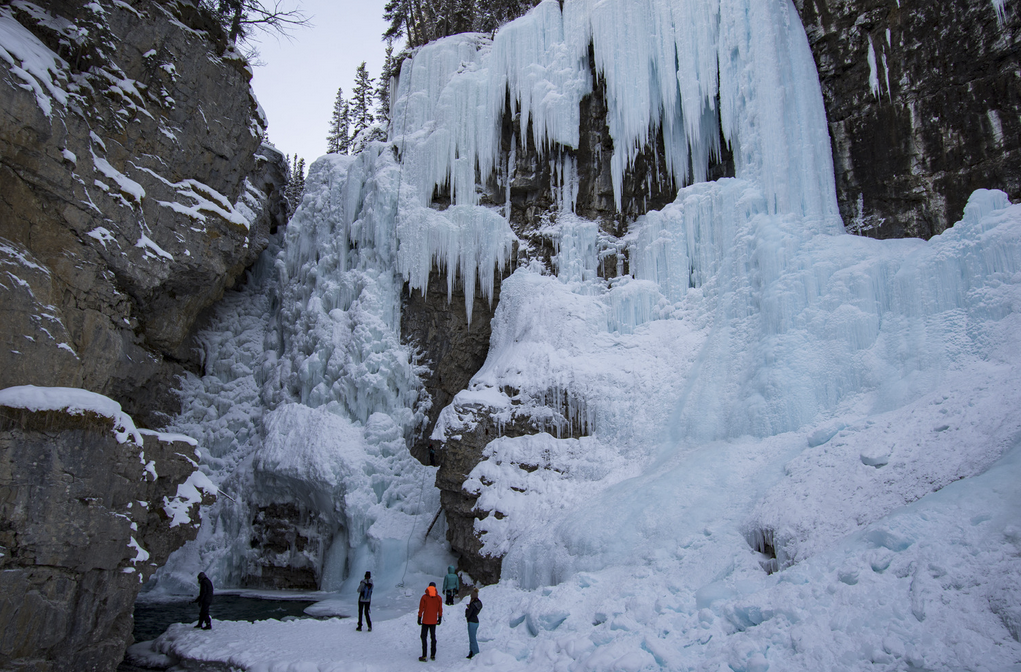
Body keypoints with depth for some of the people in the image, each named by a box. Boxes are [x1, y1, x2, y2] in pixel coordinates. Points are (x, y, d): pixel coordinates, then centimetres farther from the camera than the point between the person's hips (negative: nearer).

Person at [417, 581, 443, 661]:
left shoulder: (424, 597, -9)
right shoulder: (439, 598, -1)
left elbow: (421, 608, -7)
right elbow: (440, 609, 4)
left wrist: (419, 618, 2)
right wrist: (440, 618, 16)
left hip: (425, 621, -3)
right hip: (434, 621, 3)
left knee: (424, 637, 2)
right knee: (433, 637, 14)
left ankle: (424, 656, -3)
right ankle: (433, 655, 17)